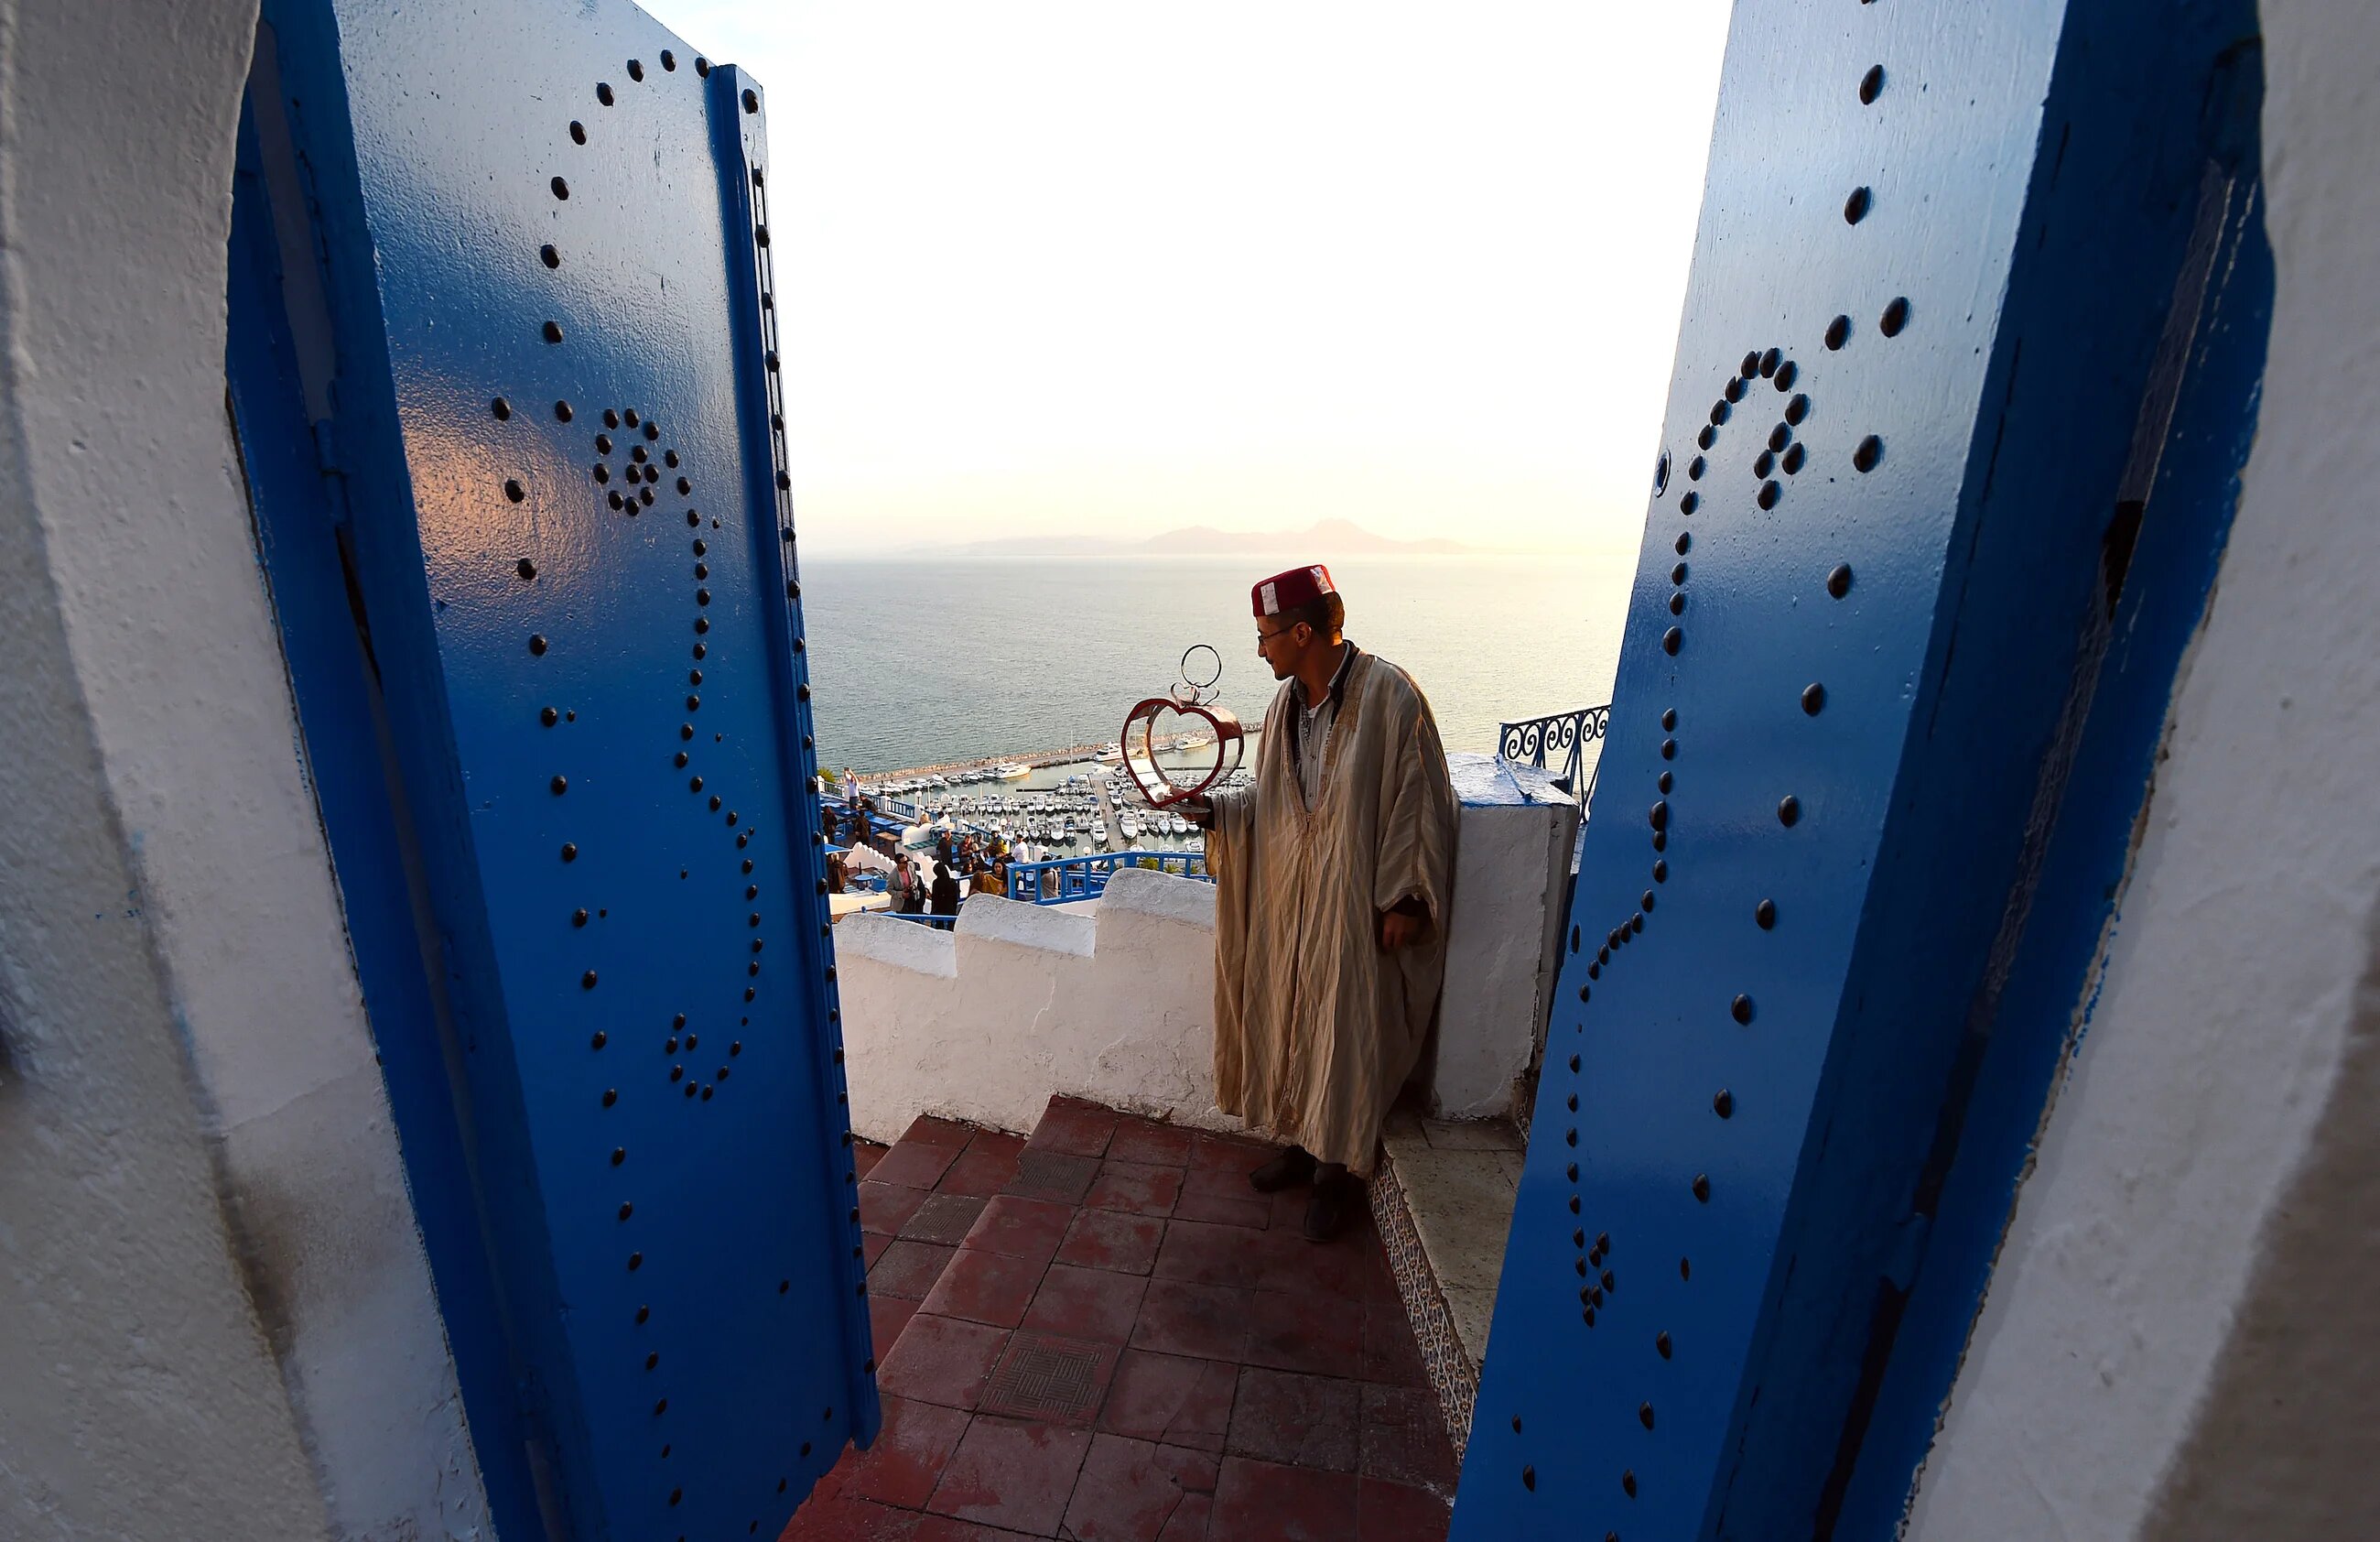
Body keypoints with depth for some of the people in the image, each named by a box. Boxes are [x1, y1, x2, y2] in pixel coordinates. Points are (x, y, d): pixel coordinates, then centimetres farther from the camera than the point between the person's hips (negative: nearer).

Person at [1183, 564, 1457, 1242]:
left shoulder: (1388, 694, -17)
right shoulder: (1286, 703, 4)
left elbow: (1421, 801, -15)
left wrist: (1405, 898, -15)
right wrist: (1217, 811, -3)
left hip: (1360, 904, -6)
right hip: (1291, 898, 7)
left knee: (1347, 1035, 7)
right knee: (1291, 1024, 17)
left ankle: (1337, 1173, 30)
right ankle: (1303, 1144, 40)